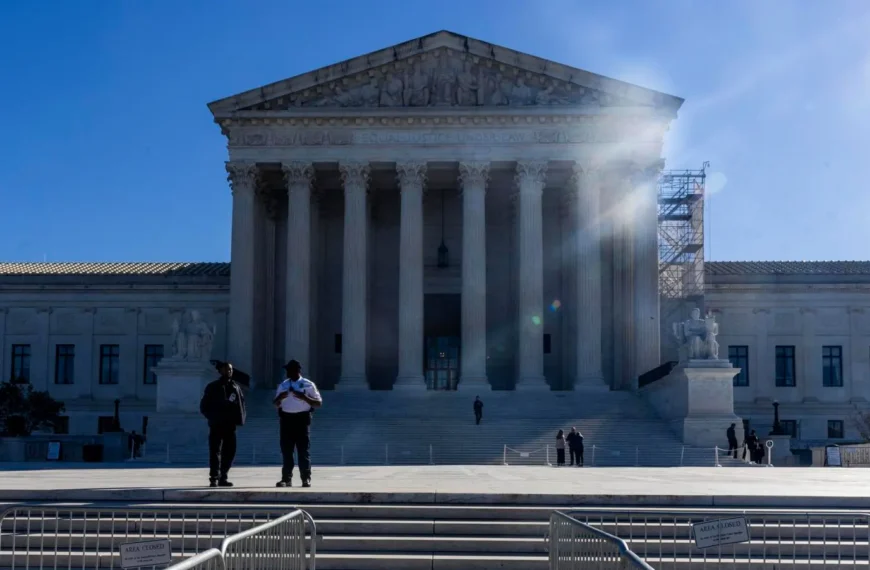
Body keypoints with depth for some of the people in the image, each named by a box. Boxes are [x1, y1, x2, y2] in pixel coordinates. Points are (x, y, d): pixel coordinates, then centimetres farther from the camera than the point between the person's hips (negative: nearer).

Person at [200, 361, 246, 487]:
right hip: (216, 425, -4)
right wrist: (212, 417, -8)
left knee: (229, 452, 6)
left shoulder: (235, 387, 11)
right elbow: (204, 406, 1)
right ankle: (214, 479, -5)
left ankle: (222, 478, 15)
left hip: (230, 425, 4)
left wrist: (239, 419, -3)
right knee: (215, 452, -6)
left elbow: (241, 403, 11)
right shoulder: (213, 387, 1)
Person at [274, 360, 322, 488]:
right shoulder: (283, 385, 12)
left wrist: (304, 397, -18)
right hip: (286, 419, 4)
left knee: (304, 450, -3)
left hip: (302, 419, -4)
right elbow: (276, 404, 17)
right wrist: (280, 397, -6)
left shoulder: (308, 385, 0)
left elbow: (319, 403, -2)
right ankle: (286, 478, 9)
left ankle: (306, 479, 2)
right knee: (286, 450, 4)